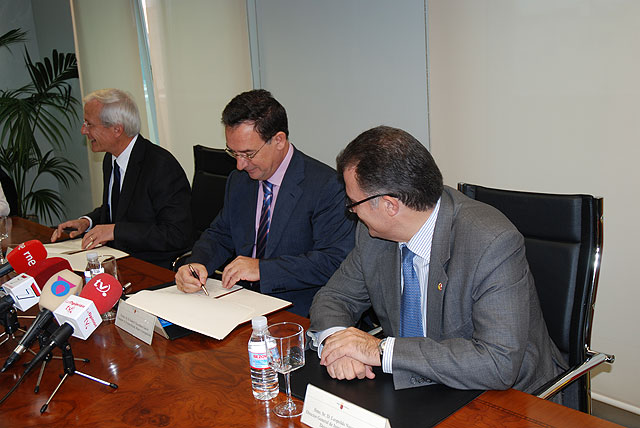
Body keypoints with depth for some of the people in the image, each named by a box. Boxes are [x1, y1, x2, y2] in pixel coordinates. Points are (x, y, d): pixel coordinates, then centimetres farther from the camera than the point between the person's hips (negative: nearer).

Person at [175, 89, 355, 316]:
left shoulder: (326, 186, -12)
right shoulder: (238, 181, 11)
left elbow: (336, 260, -17)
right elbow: (219, 235, 18)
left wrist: (262, 268, -21)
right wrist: (196, 263, -5)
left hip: (297, 315, -6)